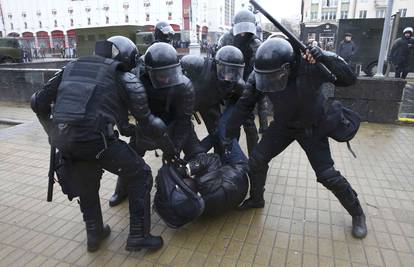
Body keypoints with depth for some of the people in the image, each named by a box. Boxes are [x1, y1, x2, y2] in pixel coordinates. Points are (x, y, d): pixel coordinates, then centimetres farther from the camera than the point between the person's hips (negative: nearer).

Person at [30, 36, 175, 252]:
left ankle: (94, 234, 43)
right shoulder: (124, 78, 7)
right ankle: (138, 236, 16)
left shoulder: (72, 67, 22)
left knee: (86, 185, 29)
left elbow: (38, 102, 21)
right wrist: (169, 146, 18)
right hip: (95, 138, -6)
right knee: (140, 175, 12)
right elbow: (147, 120, 6)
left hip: (63, 140, 6)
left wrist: (55, 133, 33)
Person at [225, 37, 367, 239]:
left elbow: (349, 79, -27)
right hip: (283, 125, 4)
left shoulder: (311, 66, -32)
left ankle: (357, 213, 25)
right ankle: (256, 199, 25)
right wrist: (229, 133, -10)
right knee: (256, 160, -3)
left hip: (312, 127, -3)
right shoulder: (259, 75, -22)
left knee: (327, 174, -3)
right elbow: (245, 104, -12)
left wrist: (325, 59, -44)